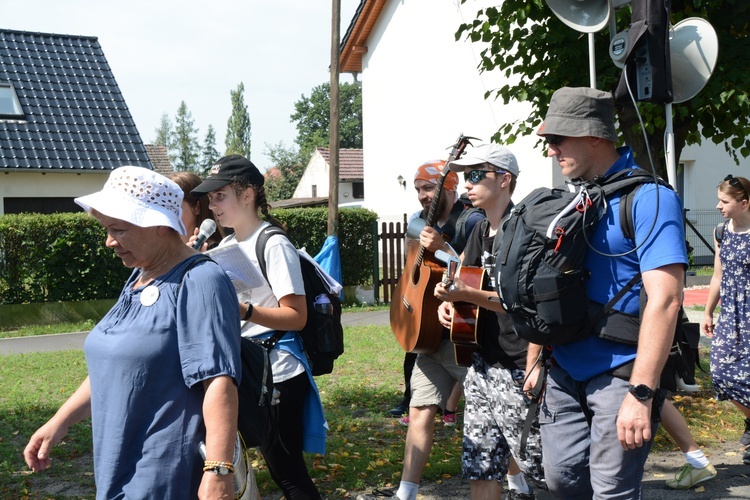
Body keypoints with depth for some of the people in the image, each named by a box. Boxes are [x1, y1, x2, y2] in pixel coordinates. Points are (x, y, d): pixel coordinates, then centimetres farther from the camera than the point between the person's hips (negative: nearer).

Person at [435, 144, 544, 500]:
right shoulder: (479, 234, 14)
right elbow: (463, 284, 21)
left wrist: (467, 294, -23)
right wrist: (450, 301, -1)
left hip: (517, 367, -8)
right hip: (482, 363, 8)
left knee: (541, 464, -1)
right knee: (480, 467, 9)